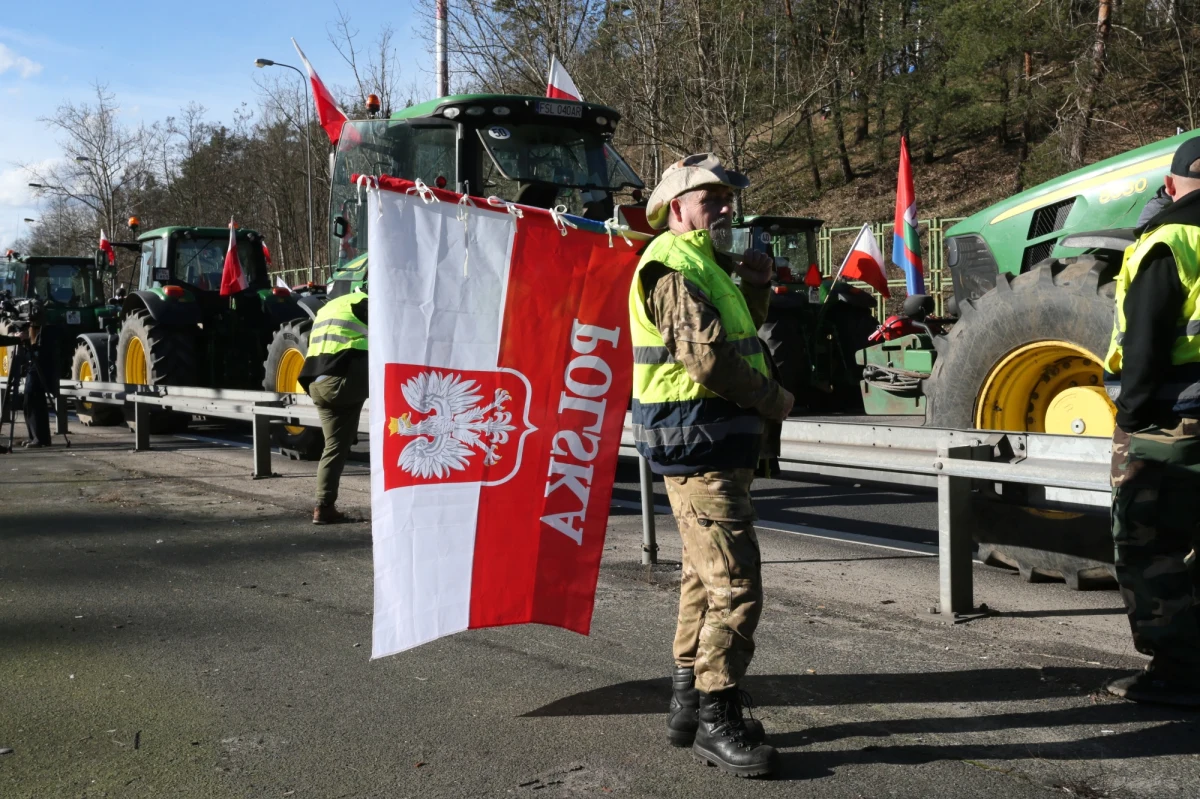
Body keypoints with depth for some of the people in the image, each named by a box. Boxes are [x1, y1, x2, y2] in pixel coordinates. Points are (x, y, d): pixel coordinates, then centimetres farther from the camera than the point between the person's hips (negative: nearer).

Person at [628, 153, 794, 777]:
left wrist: (754, 290, 4)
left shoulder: (703, 264, 20)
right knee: (735, 585, -11)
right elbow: (709, 358, -23)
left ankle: (688, 704, 27)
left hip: (714, 445, 11)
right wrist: (777, 402, -11)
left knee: (705, 579, 17)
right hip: (697, 444, -11)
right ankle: (715, 722, -3)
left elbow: (740, 337, 21)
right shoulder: (675, 268, -13)